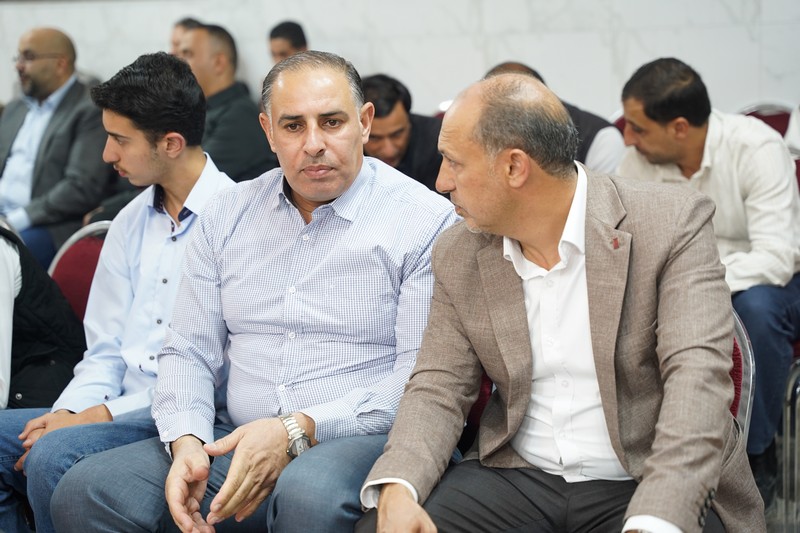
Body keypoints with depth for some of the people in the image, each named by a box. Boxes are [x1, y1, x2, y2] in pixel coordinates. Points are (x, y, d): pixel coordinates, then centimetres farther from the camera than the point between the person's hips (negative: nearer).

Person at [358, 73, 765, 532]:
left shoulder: (674, 224, -10)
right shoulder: (459, 256, 6)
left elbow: (698, 380, -19)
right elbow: (439, 388, 6)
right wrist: (397, 490, -15)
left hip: (651, 488, -3)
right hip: (516, 476, 3)